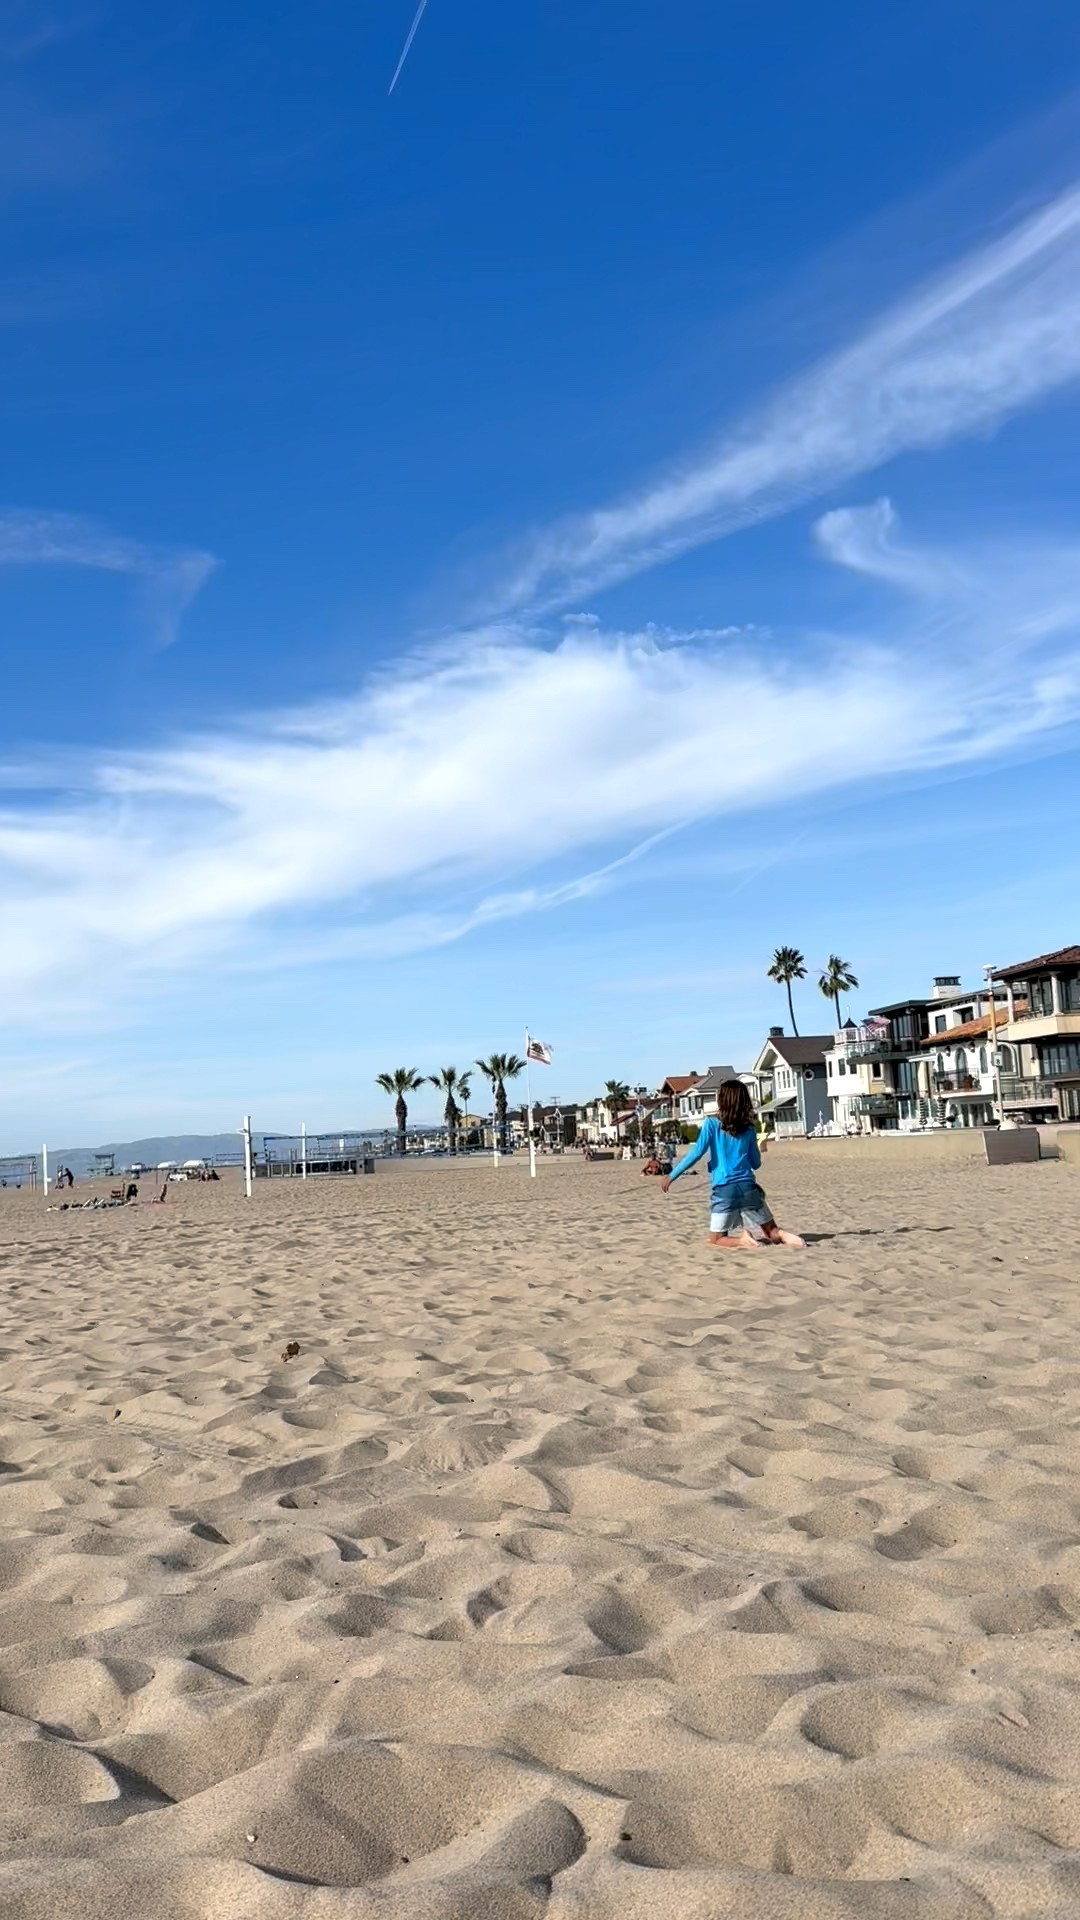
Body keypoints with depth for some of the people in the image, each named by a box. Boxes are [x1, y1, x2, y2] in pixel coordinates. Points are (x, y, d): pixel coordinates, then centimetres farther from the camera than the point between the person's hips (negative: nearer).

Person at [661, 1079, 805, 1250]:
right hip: (748, 1188, 3)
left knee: (715, 1240, 10)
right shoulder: (749, 1129, 7)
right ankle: (785, 1236, -19)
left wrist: (672, 1176, -4)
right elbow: (755, 1164, 14)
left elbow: (697, 1153, -9)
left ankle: (742, 1240, -18)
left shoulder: (712, 1124, -3)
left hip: (724, 1191, -3)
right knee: (773, 1231, 14)